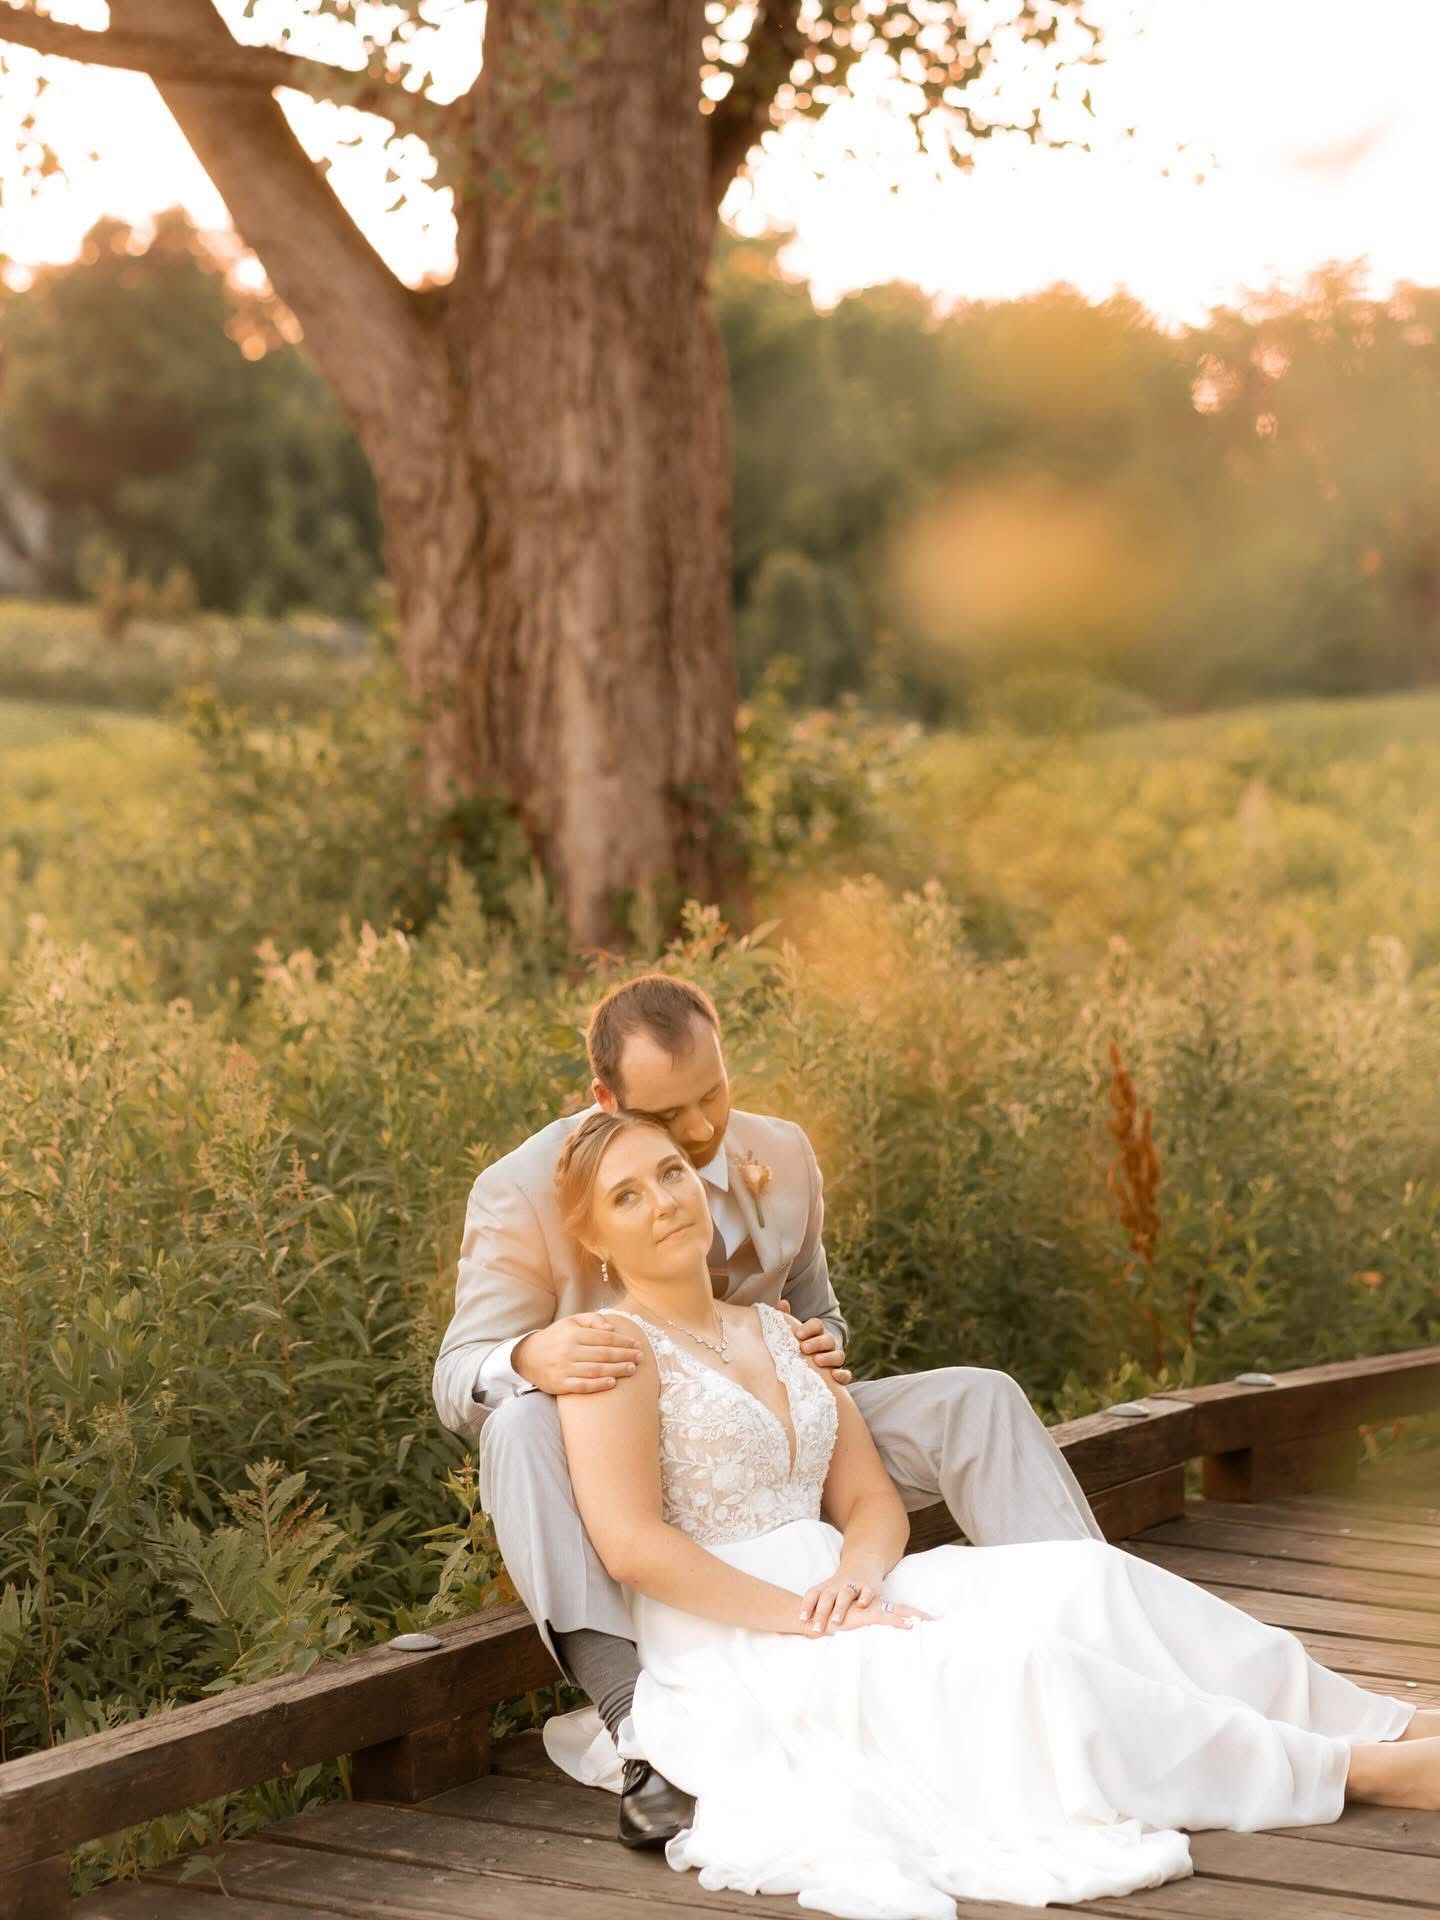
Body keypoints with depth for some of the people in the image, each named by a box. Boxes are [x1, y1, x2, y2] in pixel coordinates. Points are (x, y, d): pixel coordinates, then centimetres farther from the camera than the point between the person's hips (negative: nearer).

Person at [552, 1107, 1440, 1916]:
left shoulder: (778, 1334, 16)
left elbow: (872, 1500, 12)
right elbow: (633, 1546, -17)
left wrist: (855, 1576, -11)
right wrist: (809, 1617, -20)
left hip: (833, 1598, 7)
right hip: (733, 1666, -7)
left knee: (1083, 1580, -16)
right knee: (1017, 1666, -28)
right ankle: (1342, 1768, -22)